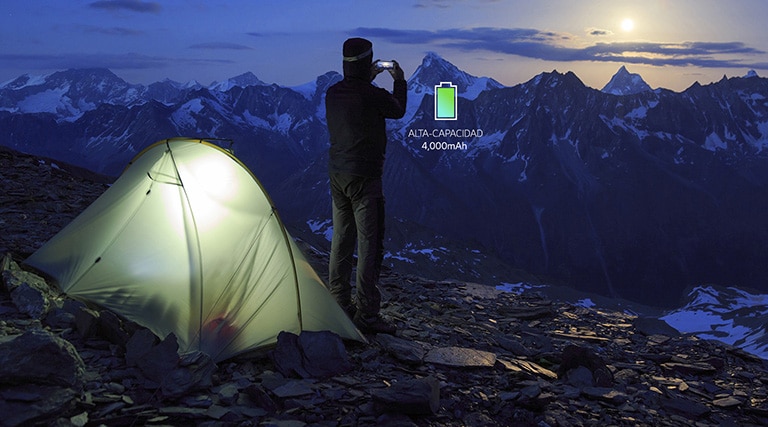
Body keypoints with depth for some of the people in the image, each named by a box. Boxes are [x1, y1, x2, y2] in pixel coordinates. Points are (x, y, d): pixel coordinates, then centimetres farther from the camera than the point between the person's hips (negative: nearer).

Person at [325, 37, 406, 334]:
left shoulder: (332, 93, 3)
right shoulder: (373, 96, -17)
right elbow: (398, 110, 5)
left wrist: (368, 80, 30)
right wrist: (399, 81, 20)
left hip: (337, 174, 8)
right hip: (364, 177, -8)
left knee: (341, 238, 15)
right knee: (369, 243, -2)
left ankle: (339, 302, 24)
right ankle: (366, 313, 1)